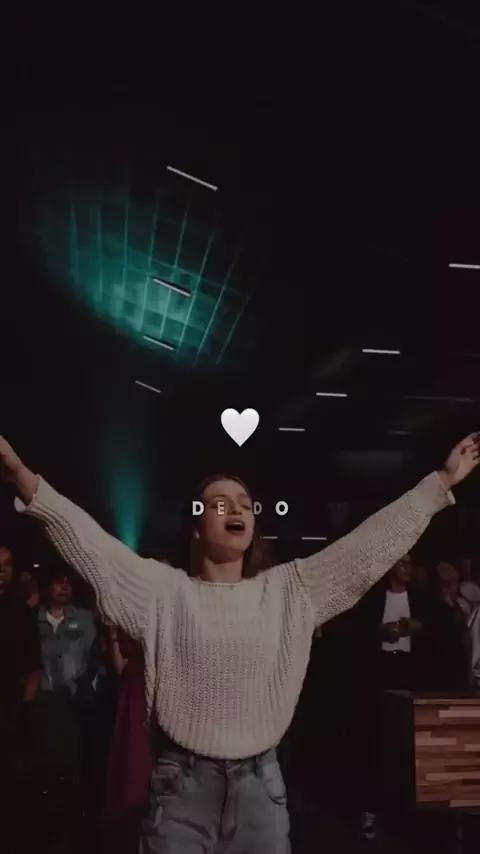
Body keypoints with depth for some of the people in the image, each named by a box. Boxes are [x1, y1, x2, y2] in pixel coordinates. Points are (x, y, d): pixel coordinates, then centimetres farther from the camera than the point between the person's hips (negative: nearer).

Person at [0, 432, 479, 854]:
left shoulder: (288, 589, 3)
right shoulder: (166, 591, -3)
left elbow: (370, 545, 1)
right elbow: (92, 545, -14)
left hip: (259, 780, 2)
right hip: (183, 780, -2)